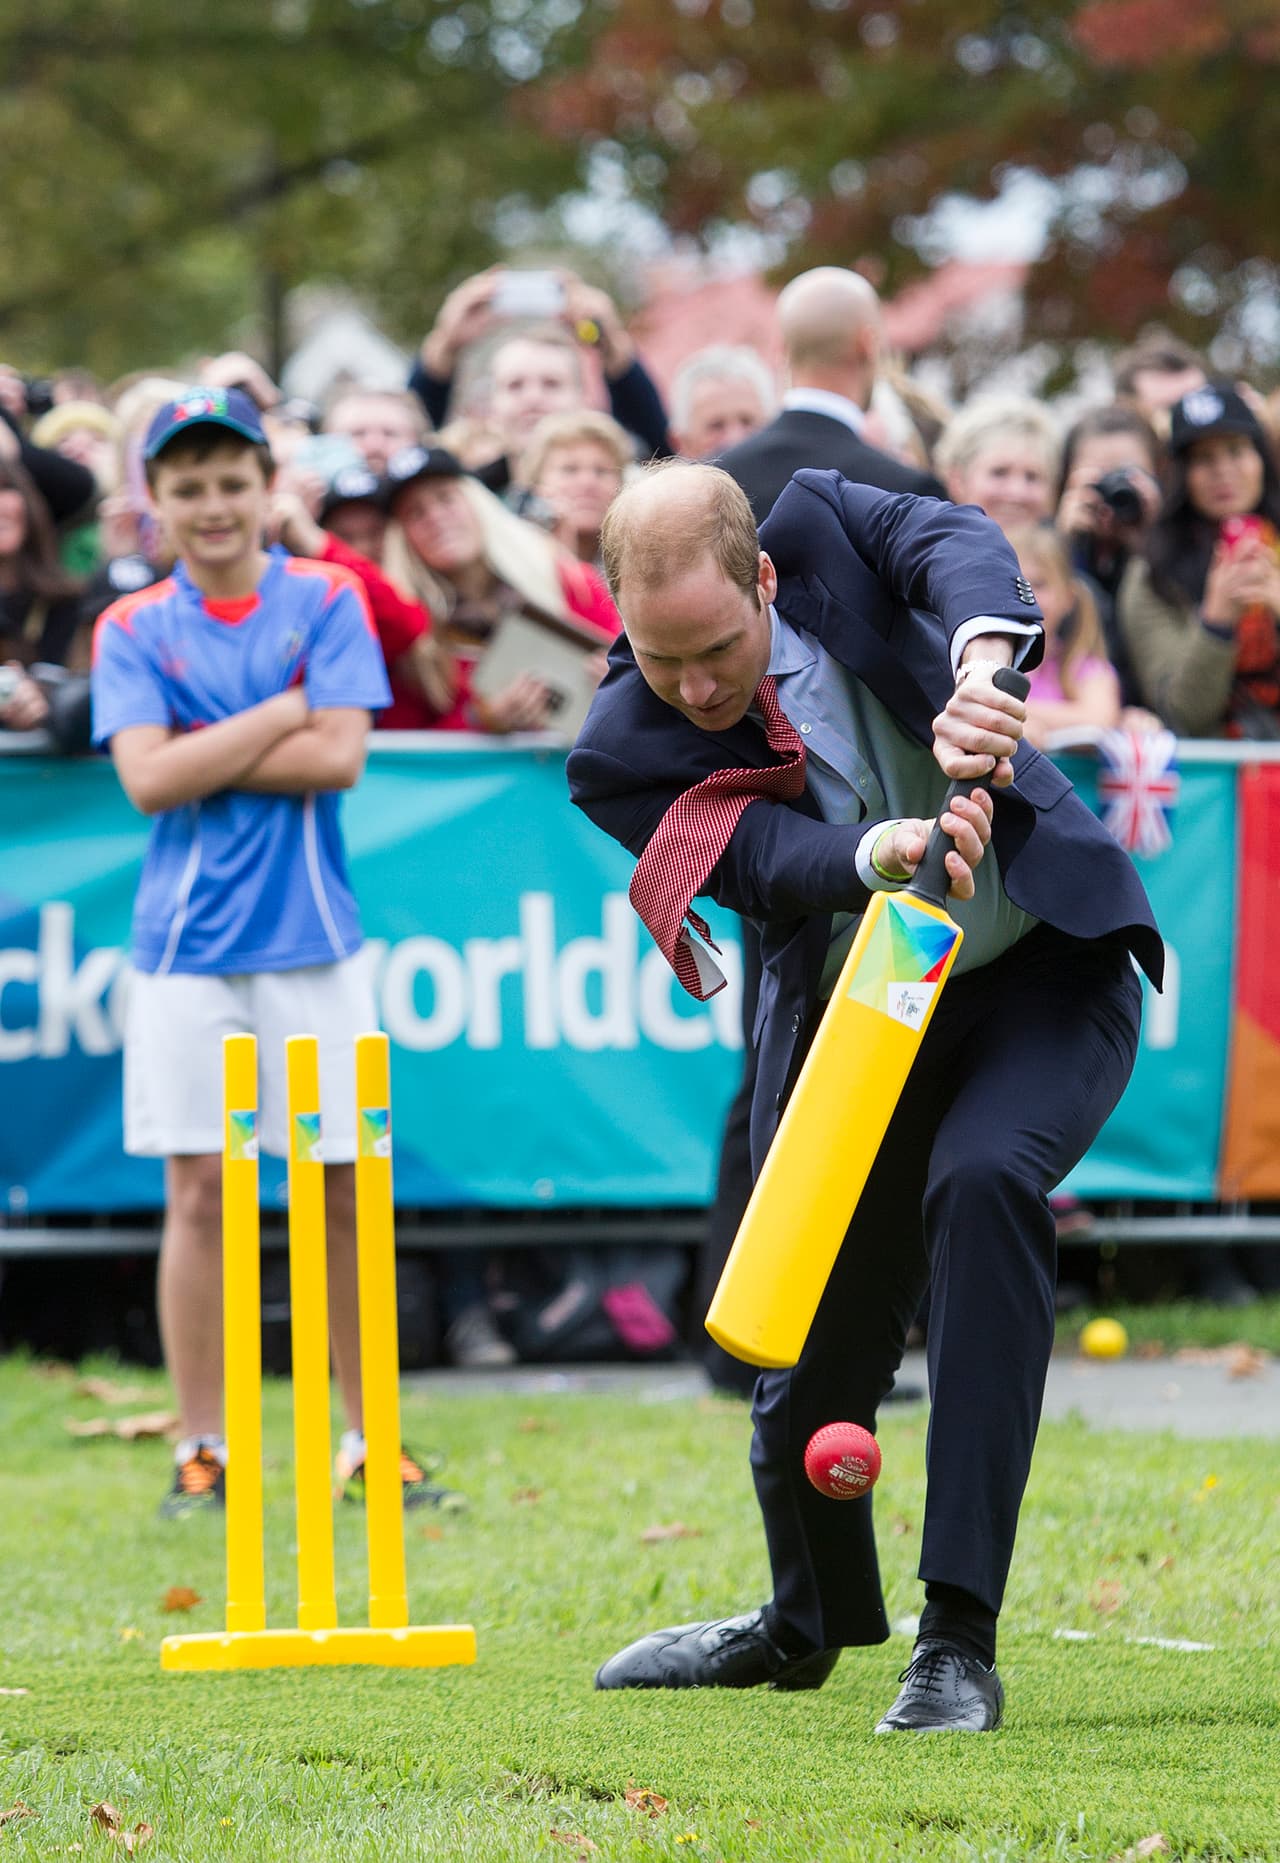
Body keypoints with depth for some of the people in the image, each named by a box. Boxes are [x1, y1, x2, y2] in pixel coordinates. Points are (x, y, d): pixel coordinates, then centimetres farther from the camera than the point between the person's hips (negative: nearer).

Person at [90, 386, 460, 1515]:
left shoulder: (327, 602, 3)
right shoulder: (132, 630, 4)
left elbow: (340, 757, -8)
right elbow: (149, 782, -9)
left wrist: (202, 757, -9)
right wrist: (282, 717, -8)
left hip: (312, 937, 0)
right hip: (186, 945, 0)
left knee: (345, 1189, 3)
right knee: (199, 1192, 0)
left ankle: (368, 1441, 12)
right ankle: (203, 1452, 6)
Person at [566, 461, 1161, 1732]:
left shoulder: (822, 526, -13)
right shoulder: (622, 757, -16)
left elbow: (955, 546, -31)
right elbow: (769, 858, -29)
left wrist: (980, 662, -53)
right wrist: (880, 854, -51)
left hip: (1046, 965, -2)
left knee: (980, 1183, -31)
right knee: (810, 1356, 6)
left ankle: (961, 1636, -30)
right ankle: (809, 1623, 41)